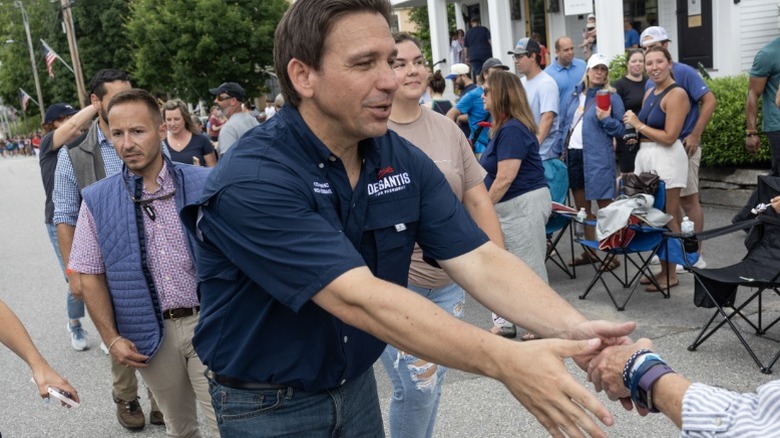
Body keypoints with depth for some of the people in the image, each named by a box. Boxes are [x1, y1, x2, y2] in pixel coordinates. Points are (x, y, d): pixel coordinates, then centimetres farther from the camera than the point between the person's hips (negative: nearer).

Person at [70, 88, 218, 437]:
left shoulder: (203, 183, -4)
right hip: (149, 334, 2)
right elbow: (91, 275, 5)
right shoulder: (97, 200, 0)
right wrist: (111, 338, -1)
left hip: (207, 322, -1)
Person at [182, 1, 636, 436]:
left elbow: (480, 260, -14)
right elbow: (361, 301, -35)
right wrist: (505, 360, -41)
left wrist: (575, 328, -30)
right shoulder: (252, 180, -28)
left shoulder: (405, 161, -8)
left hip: (357, 386, 5)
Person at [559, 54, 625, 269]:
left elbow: (621, 130, -3)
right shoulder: (575, 96, 14)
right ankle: (589, 251, 27)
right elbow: (563, 123, 17)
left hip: (597, 158, -6)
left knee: (605, 207, -2)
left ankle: (613, 255, 6)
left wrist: (606, 119, -20)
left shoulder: (611, 97, -2)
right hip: (573, 155, 6)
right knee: (581, 208, 14)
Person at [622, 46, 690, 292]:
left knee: (668, 219, -2)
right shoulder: (650, 93, 14)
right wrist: (635, 132, 5)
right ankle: (663, 269, 22)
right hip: (646, 156, 9)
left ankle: (671, 274, 7)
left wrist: (639, 125, -10)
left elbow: (669, 137, -17)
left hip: (666, 159, -9)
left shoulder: (676, 94, -12)